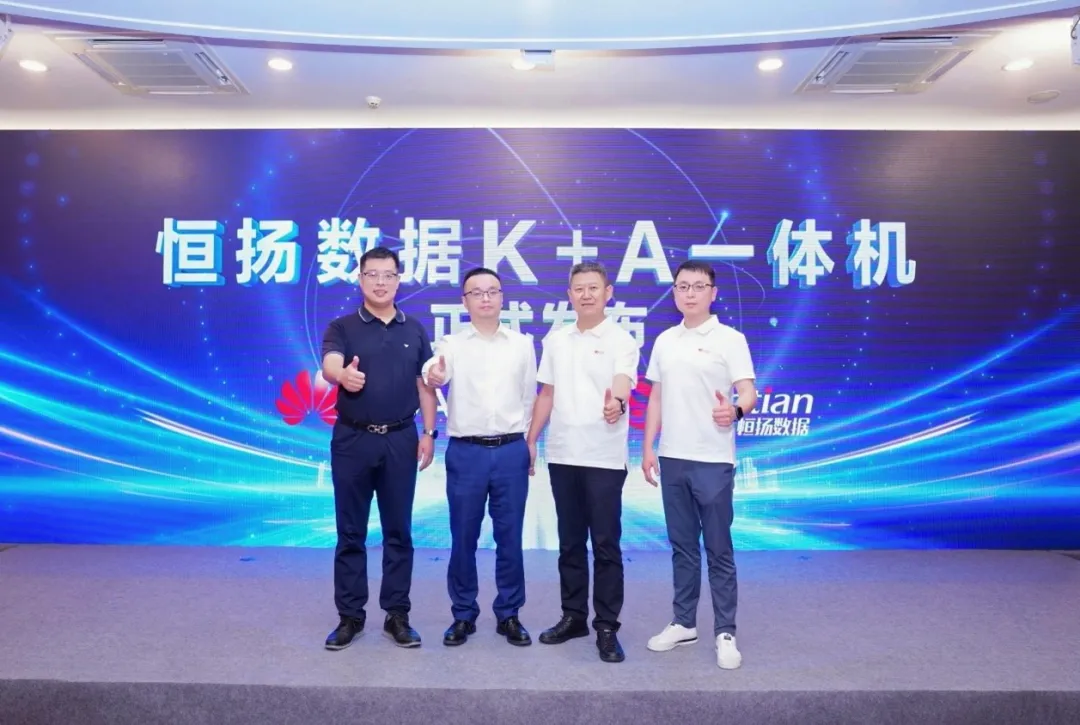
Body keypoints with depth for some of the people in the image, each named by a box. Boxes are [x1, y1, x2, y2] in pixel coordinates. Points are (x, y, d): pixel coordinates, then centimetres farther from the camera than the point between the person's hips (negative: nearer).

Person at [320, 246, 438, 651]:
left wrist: (429, 432, 1)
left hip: (400, 439, 2)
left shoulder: (415, 330, 8)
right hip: (352, 439, -1)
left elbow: (425, 385, 10)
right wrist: (343, 375, -44)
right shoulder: (342, 328, 0)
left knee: (398, 531, 7)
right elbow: (329, 364, -21)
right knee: (350, 532, 6)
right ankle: (350, 616, 19)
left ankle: (397, 615, 18)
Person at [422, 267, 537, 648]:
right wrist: (433, 375, -44)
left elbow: (529, 397, 11)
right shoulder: (452, 344, 1)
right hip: (465, 452, -1)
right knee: (463, 538, 7)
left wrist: (528, 443, 10)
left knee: (510, 537, 8)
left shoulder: (522, 344, 7)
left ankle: (509, 615, 23)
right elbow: (437, 371, -20)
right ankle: (463, 615, 23)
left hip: (511, 451, 1)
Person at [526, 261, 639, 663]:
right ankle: (573, 616, 27)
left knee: (606, 544, 2)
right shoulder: (555, 340, 10)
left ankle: (607, 626, 12)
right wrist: (530, 439, 11)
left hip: (605, 458, -4)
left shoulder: (622, 341, -5)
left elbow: (622, 383, -23)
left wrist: (617, 403, -45)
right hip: (562, 455, 5)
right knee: (570, 542, 14)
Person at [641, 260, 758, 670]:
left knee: (718, 550, 4)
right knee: (682, 547, 14)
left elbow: (749, 393, -11)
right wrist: (647, 447, 9)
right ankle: (684, 623, 26)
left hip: (713, 461, -5)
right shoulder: (664, 341, 10)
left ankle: (725, 633, 15)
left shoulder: (730, 339, -5)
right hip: (672, 458, 5)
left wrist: (735, 411, -34)